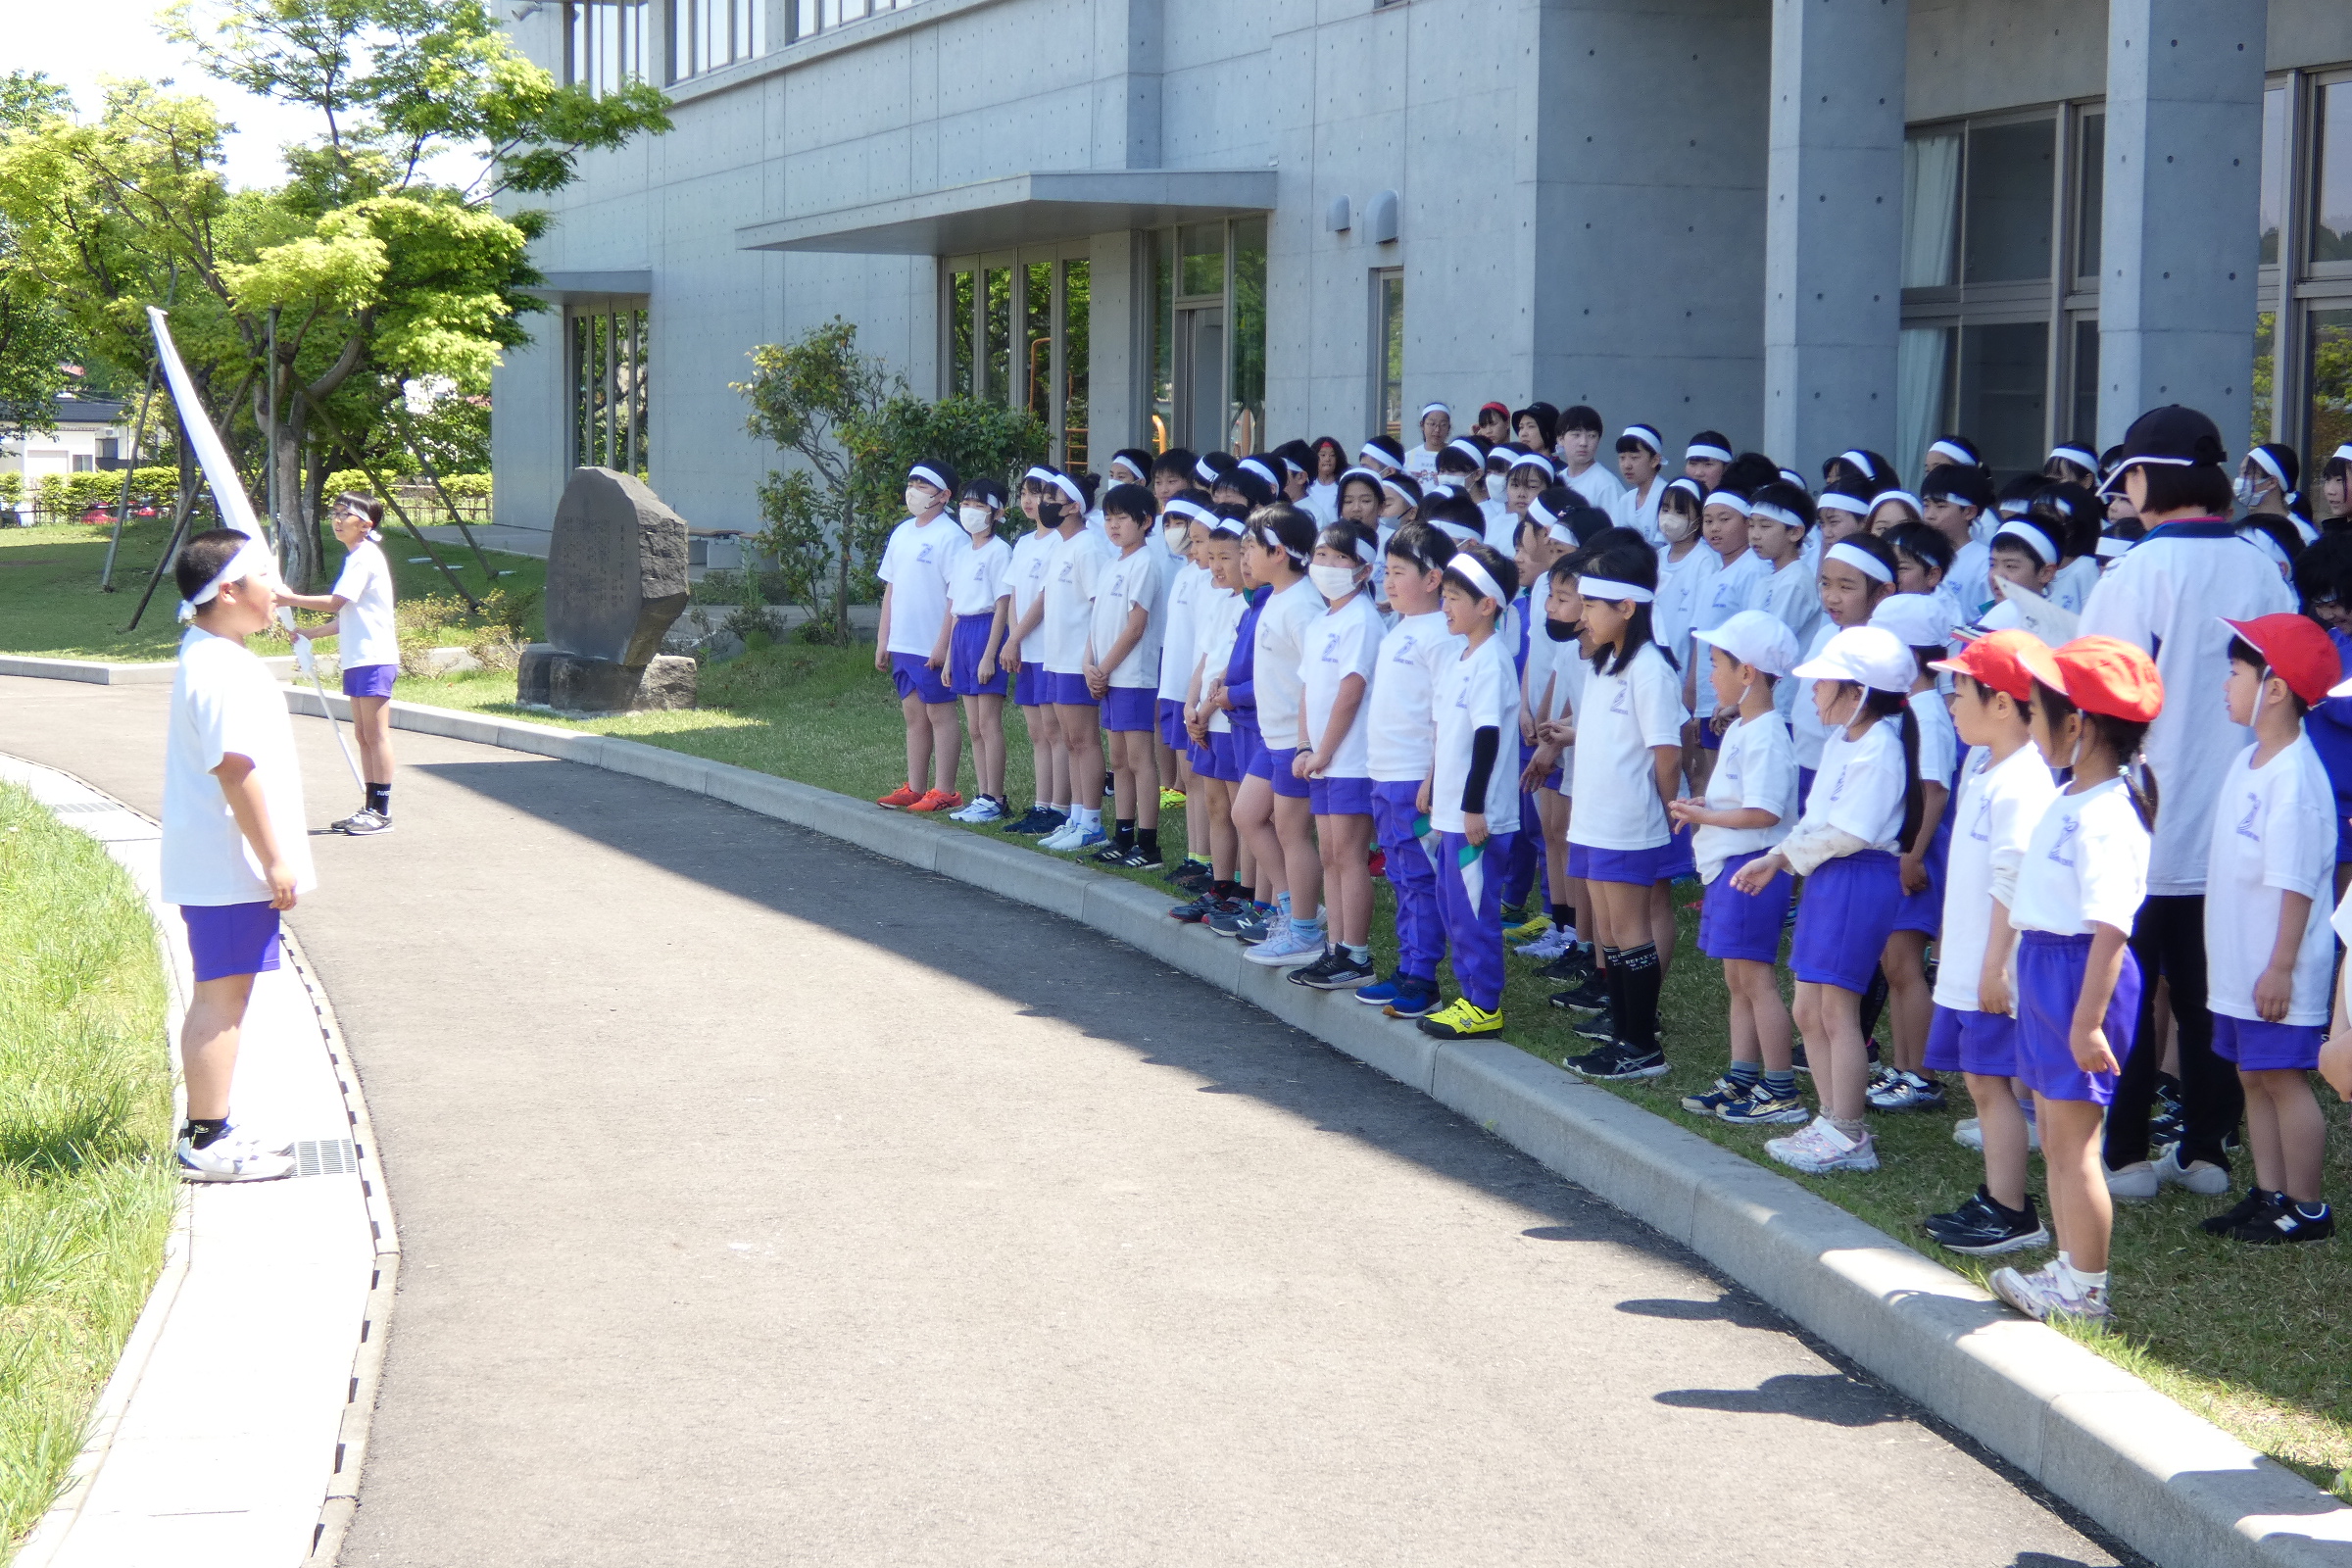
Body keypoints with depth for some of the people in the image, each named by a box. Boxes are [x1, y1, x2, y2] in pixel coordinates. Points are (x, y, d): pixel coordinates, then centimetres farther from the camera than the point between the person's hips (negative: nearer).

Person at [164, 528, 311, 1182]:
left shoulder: (209, 657, 15)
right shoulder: (222, 671, -20)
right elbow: (236, 769, -24)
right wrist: (275, 859, -21)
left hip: (222, 866, 11)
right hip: (228, 870, -11)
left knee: (222, 996, 15)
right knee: (220, 998, -5)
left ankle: (209, 1129, 23)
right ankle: (206, 1144, 0)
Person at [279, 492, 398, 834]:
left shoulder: (366, 557, -12)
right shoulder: (357, 557, 19)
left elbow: (335, 603, -19)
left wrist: (290, 599, -14)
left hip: (374, 658, -10)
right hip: (359, 660, 10)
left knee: (376, 734, -8)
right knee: (363, 736, 11)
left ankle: (382, 812, -6)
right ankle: (370, 807, 14)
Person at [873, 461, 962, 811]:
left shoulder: (950, 536, -11)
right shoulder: (902, 533, 13)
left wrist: (944, 644, -18)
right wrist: (882, 640, 16)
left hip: (934, 647, -8)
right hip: (902, 644, 8)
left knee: (939, 714, -2)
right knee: (913, 715, 12)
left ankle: (944, 792, 2)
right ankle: (913, 788, 19)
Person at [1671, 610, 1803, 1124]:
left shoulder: (1764, 736, -18)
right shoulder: (1740, 730, 15)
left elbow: (1763, 812, -25)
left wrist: (1702, 816, -15)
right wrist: (1698, 808, 4)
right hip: (1729, 866, 11)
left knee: (1755, 976, -7)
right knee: (1737, 979, 14)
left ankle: (1780, 1092, -2)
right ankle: (1741, 1080, 22)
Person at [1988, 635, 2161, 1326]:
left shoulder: (2107, 816, -21)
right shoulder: (2071, 801, 11)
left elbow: (2109, 930, -25)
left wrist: (2088, 1020, -27)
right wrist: (2026, 978, 23)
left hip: (2082, 976, -10)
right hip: (2045, 970, 10)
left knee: (2072, 1143, -2)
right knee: (2054, 1135, 18)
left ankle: (2086, 1294, 7)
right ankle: (2068, 1270, 29)